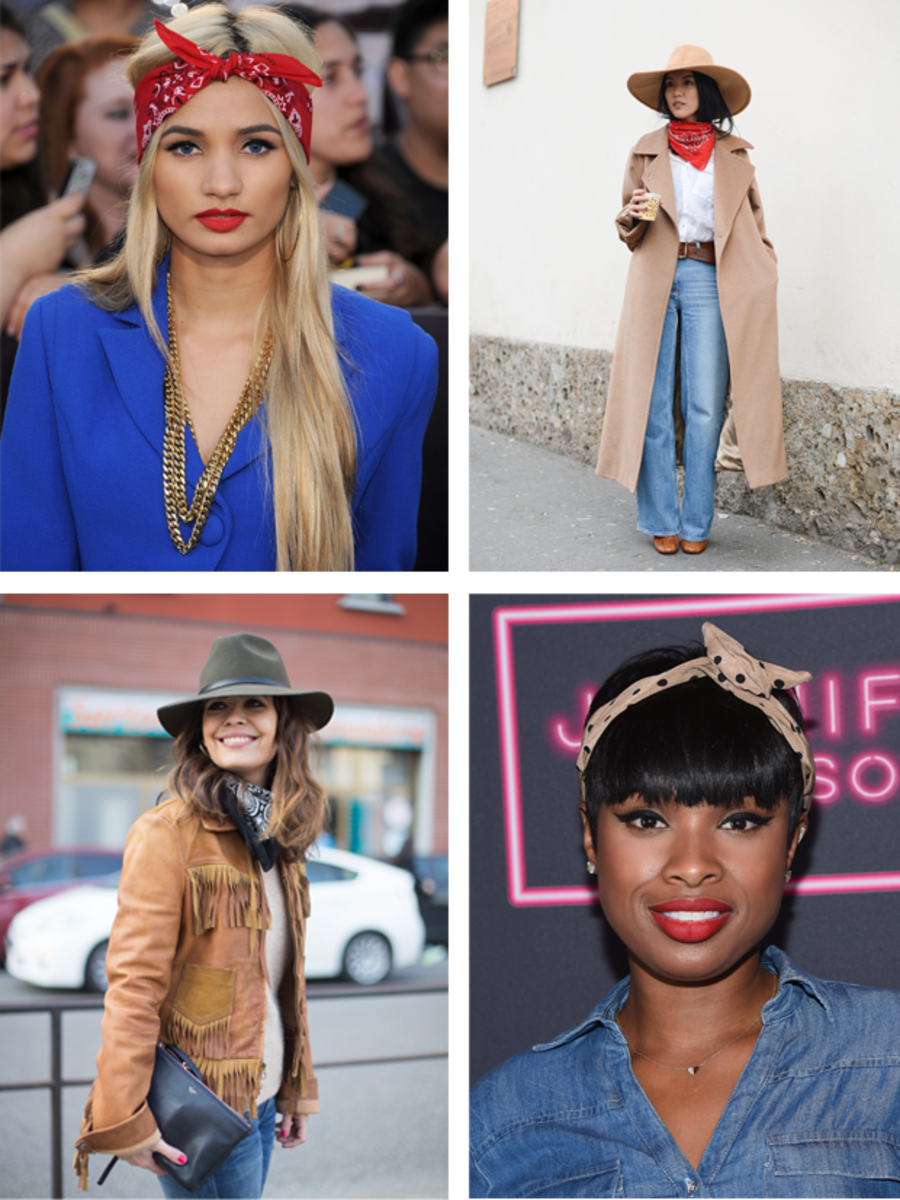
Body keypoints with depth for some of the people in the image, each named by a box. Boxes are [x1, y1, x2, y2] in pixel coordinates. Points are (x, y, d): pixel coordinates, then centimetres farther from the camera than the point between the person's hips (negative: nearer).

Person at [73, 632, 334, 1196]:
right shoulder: (169, 833, -14)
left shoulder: (280, 836, 10)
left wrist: (298, 1086, 16)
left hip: (261, 1097, 7)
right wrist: (123, 1121, -19)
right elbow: (134, 983, -17)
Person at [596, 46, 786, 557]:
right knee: (651, 404, -3)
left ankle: (696, 524, 6)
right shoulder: (647, 151, 12)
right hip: (655, 281, 1)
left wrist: (763, 282, 4)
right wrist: (634, 215, -7)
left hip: (709, 281, -1)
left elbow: (756, 228, 15)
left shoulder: (735, 155, 12)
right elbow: (628, 230, 16)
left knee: (705, 408, -4)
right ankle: (662, 521, 6)